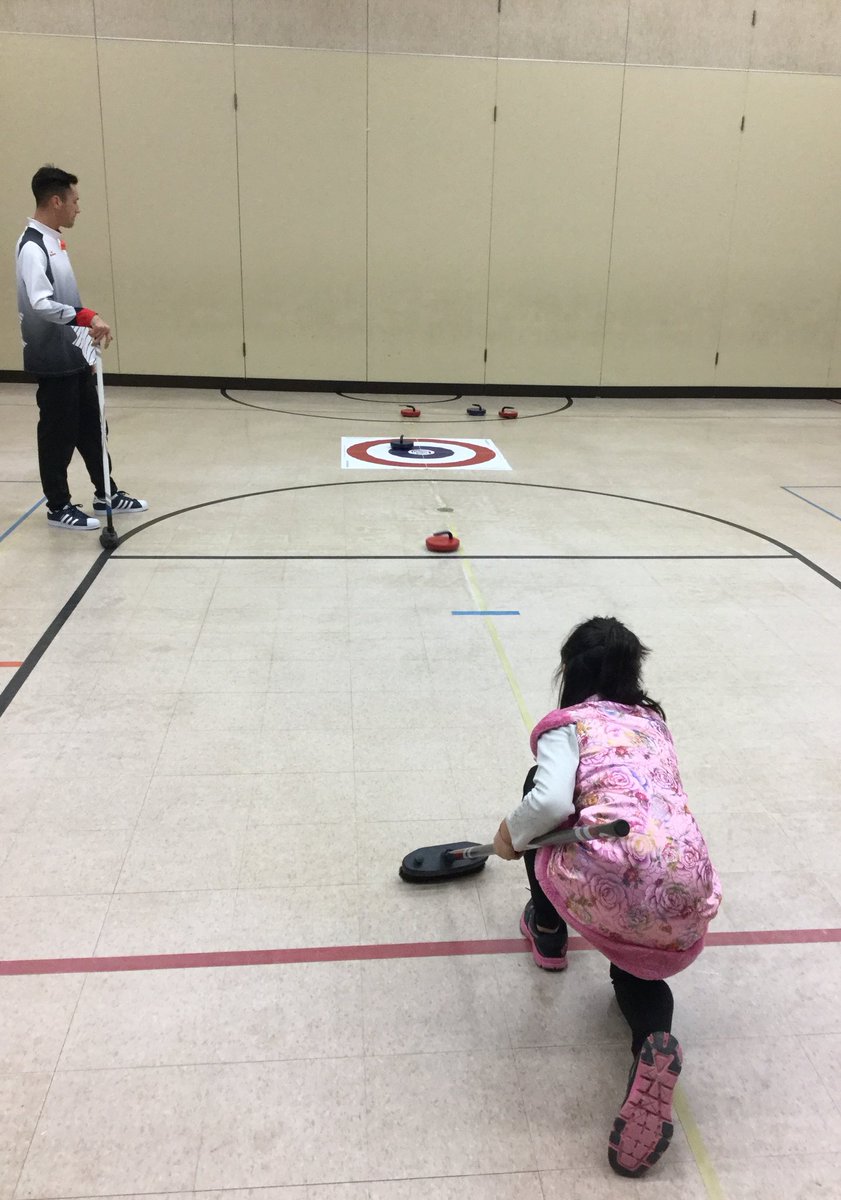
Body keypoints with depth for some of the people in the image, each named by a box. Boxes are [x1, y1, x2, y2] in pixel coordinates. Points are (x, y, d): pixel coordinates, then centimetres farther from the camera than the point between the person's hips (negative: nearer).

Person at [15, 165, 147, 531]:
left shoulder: (54, 241, 12)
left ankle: (106, 494, 29)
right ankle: (58, 507, 14)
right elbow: (40, 304, -32)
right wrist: (88, 317, -39)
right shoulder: (32, 247, -18)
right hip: (52, 361, -9)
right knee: (58, 434, 2)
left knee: (91, 427, 16)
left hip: (74, 356, 9)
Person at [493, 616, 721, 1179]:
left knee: (535, 797, 22)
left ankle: (548, 934, 38)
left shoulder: (569, 724, 6)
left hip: (609, 883, -5)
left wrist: (511, 835, 8)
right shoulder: (655, 723, 25)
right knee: (635, 967, 36)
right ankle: (653, 1042, 0)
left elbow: (551, 802, -13)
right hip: (687, 900, 5)